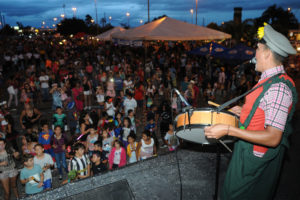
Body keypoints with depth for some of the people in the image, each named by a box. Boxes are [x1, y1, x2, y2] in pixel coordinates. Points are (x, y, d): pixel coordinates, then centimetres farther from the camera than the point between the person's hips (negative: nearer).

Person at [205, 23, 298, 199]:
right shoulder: (272, 80, 3)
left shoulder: (278, 88, -28)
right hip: (249, 151, 9)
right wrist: (245, 112, 10)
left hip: (255, 158, -9)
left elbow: (273, 138, -31)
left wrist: (228, 130, -33)